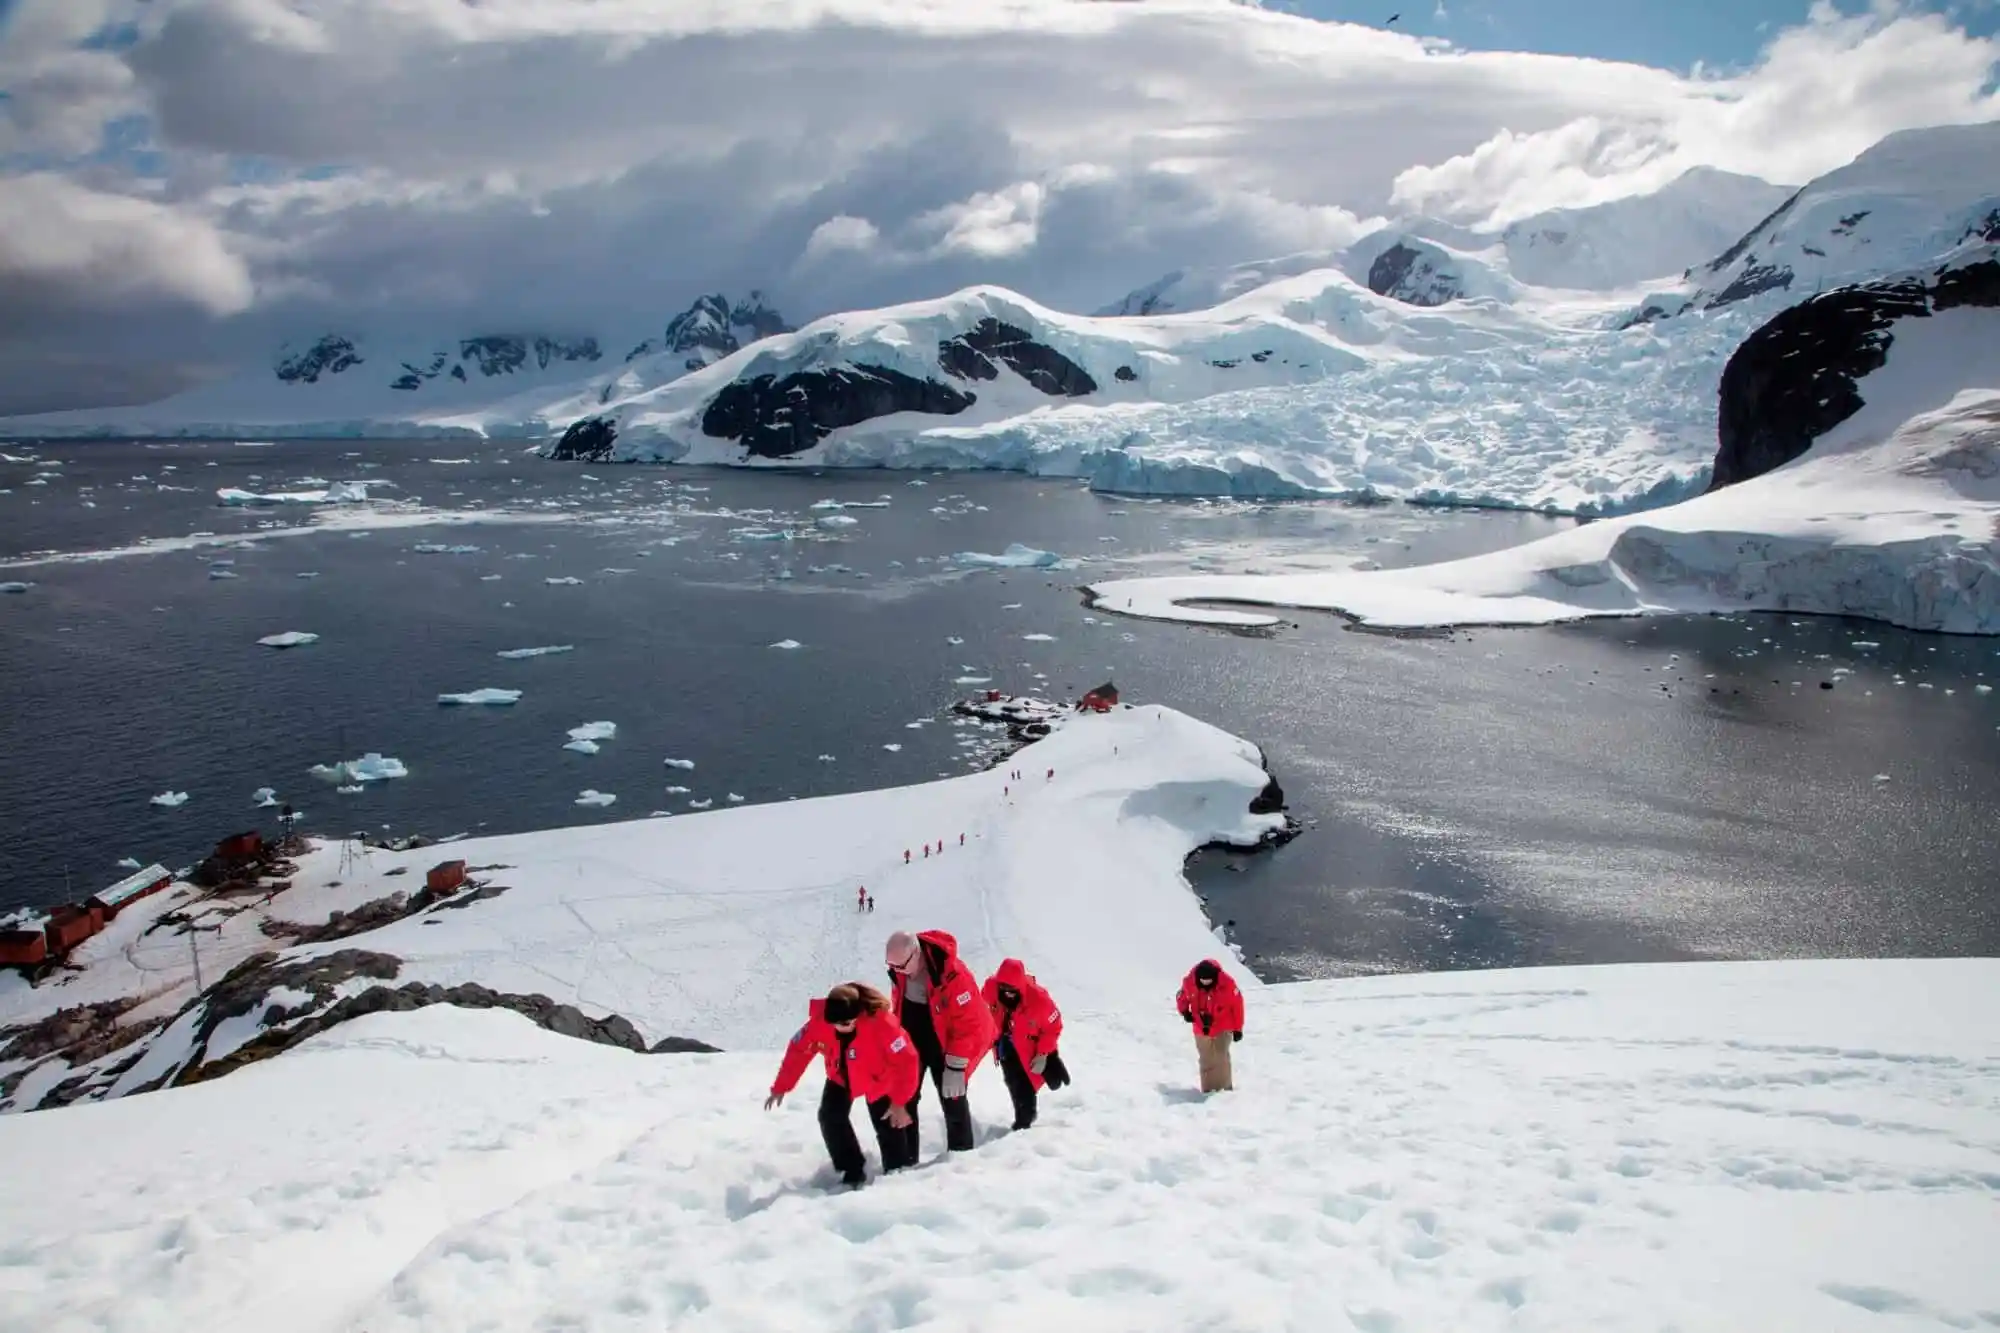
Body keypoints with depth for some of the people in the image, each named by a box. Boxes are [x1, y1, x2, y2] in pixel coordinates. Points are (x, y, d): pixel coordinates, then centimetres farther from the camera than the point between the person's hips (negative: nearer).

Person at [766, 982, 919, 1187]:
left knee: (888, 1127, -1)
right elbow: (798, 1050, -15)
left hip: (879, 1079, -3)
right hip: (841, 1077, 3)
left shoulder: (881, 1022, -40)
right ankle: (853, 1171, 10)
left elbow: (906, 1061, -32)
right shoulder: (819, 1020, -30)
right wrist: (780, 1088, -8)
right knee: (830, 1118, -6)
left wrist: (899, 1101, -32)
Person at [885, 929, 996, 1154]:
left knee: (953, 1102, 3)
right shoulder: (899, 971, -11)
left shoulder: (953, 975, -31)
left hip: (944, 1046, -5)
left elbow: (968, 1024, -25)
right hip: (911, 1043, 5)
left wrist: (955, 1067, -22)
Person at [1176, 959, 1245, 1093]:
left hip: (1222, 1028, -3)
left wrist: (1238, 1028, -5)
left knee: (1221, 1057, -19)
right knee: (1206, 1062, 10)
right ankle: (1208, 1090, 21)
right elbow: (1183, 996, 8)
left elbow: (1237, 1004, -10)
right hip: (1201, 1030, 3)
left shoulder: (1227, 983, -21)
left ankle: (1225, 1088, -9)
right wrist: (1185, 1011, -9)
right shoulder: (1189, 982, -14)